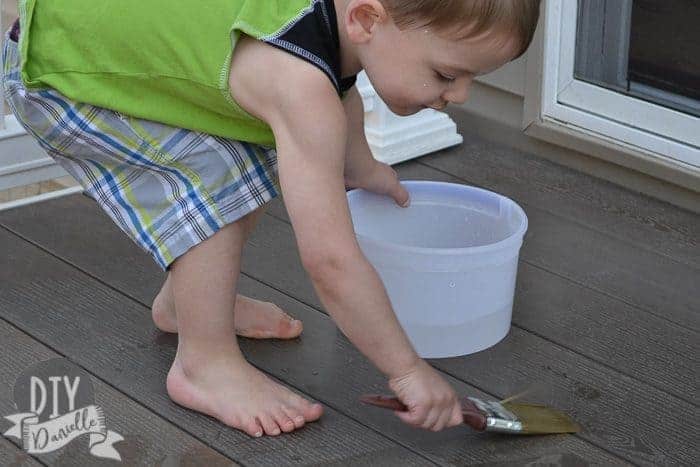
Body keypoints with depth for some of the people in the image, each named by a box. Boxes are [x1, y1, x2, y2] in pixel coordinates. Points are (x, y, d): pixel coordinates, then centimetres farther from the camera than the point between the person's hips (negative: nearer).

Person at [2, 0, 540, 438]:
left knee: (259, 164, 10)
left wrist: (360, 165, 28)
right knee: (216, 180, -20)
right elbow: (330, 259, -37)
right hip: (52, 74, -9)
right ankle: (205, 364, -6)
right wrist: (409, 371, -27)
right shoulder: (300, 87, -39)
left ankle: (184, 300, 28)